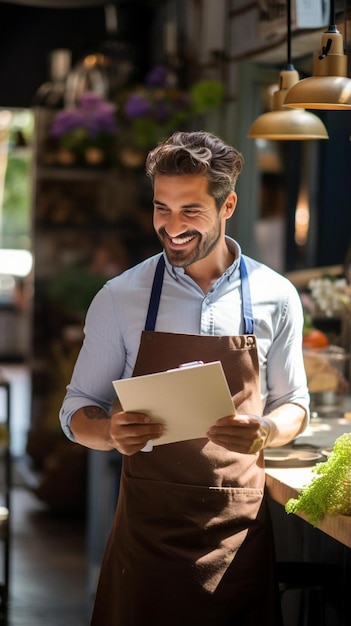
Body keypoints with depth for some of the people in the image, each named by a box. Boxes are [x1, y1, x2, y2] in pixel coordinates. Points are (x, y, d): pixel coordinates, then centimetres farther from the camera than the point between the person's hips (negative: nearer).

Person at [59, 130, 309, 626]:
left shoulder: (275, 298, 2)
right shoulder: (119, 299, -1)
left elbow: (294, 407, 10)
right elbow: (78, 412, 5)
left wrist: (263, 432, -13)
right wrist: (111, 432, -19)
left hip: (238, 525, 1)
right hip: (147, 523, -1)